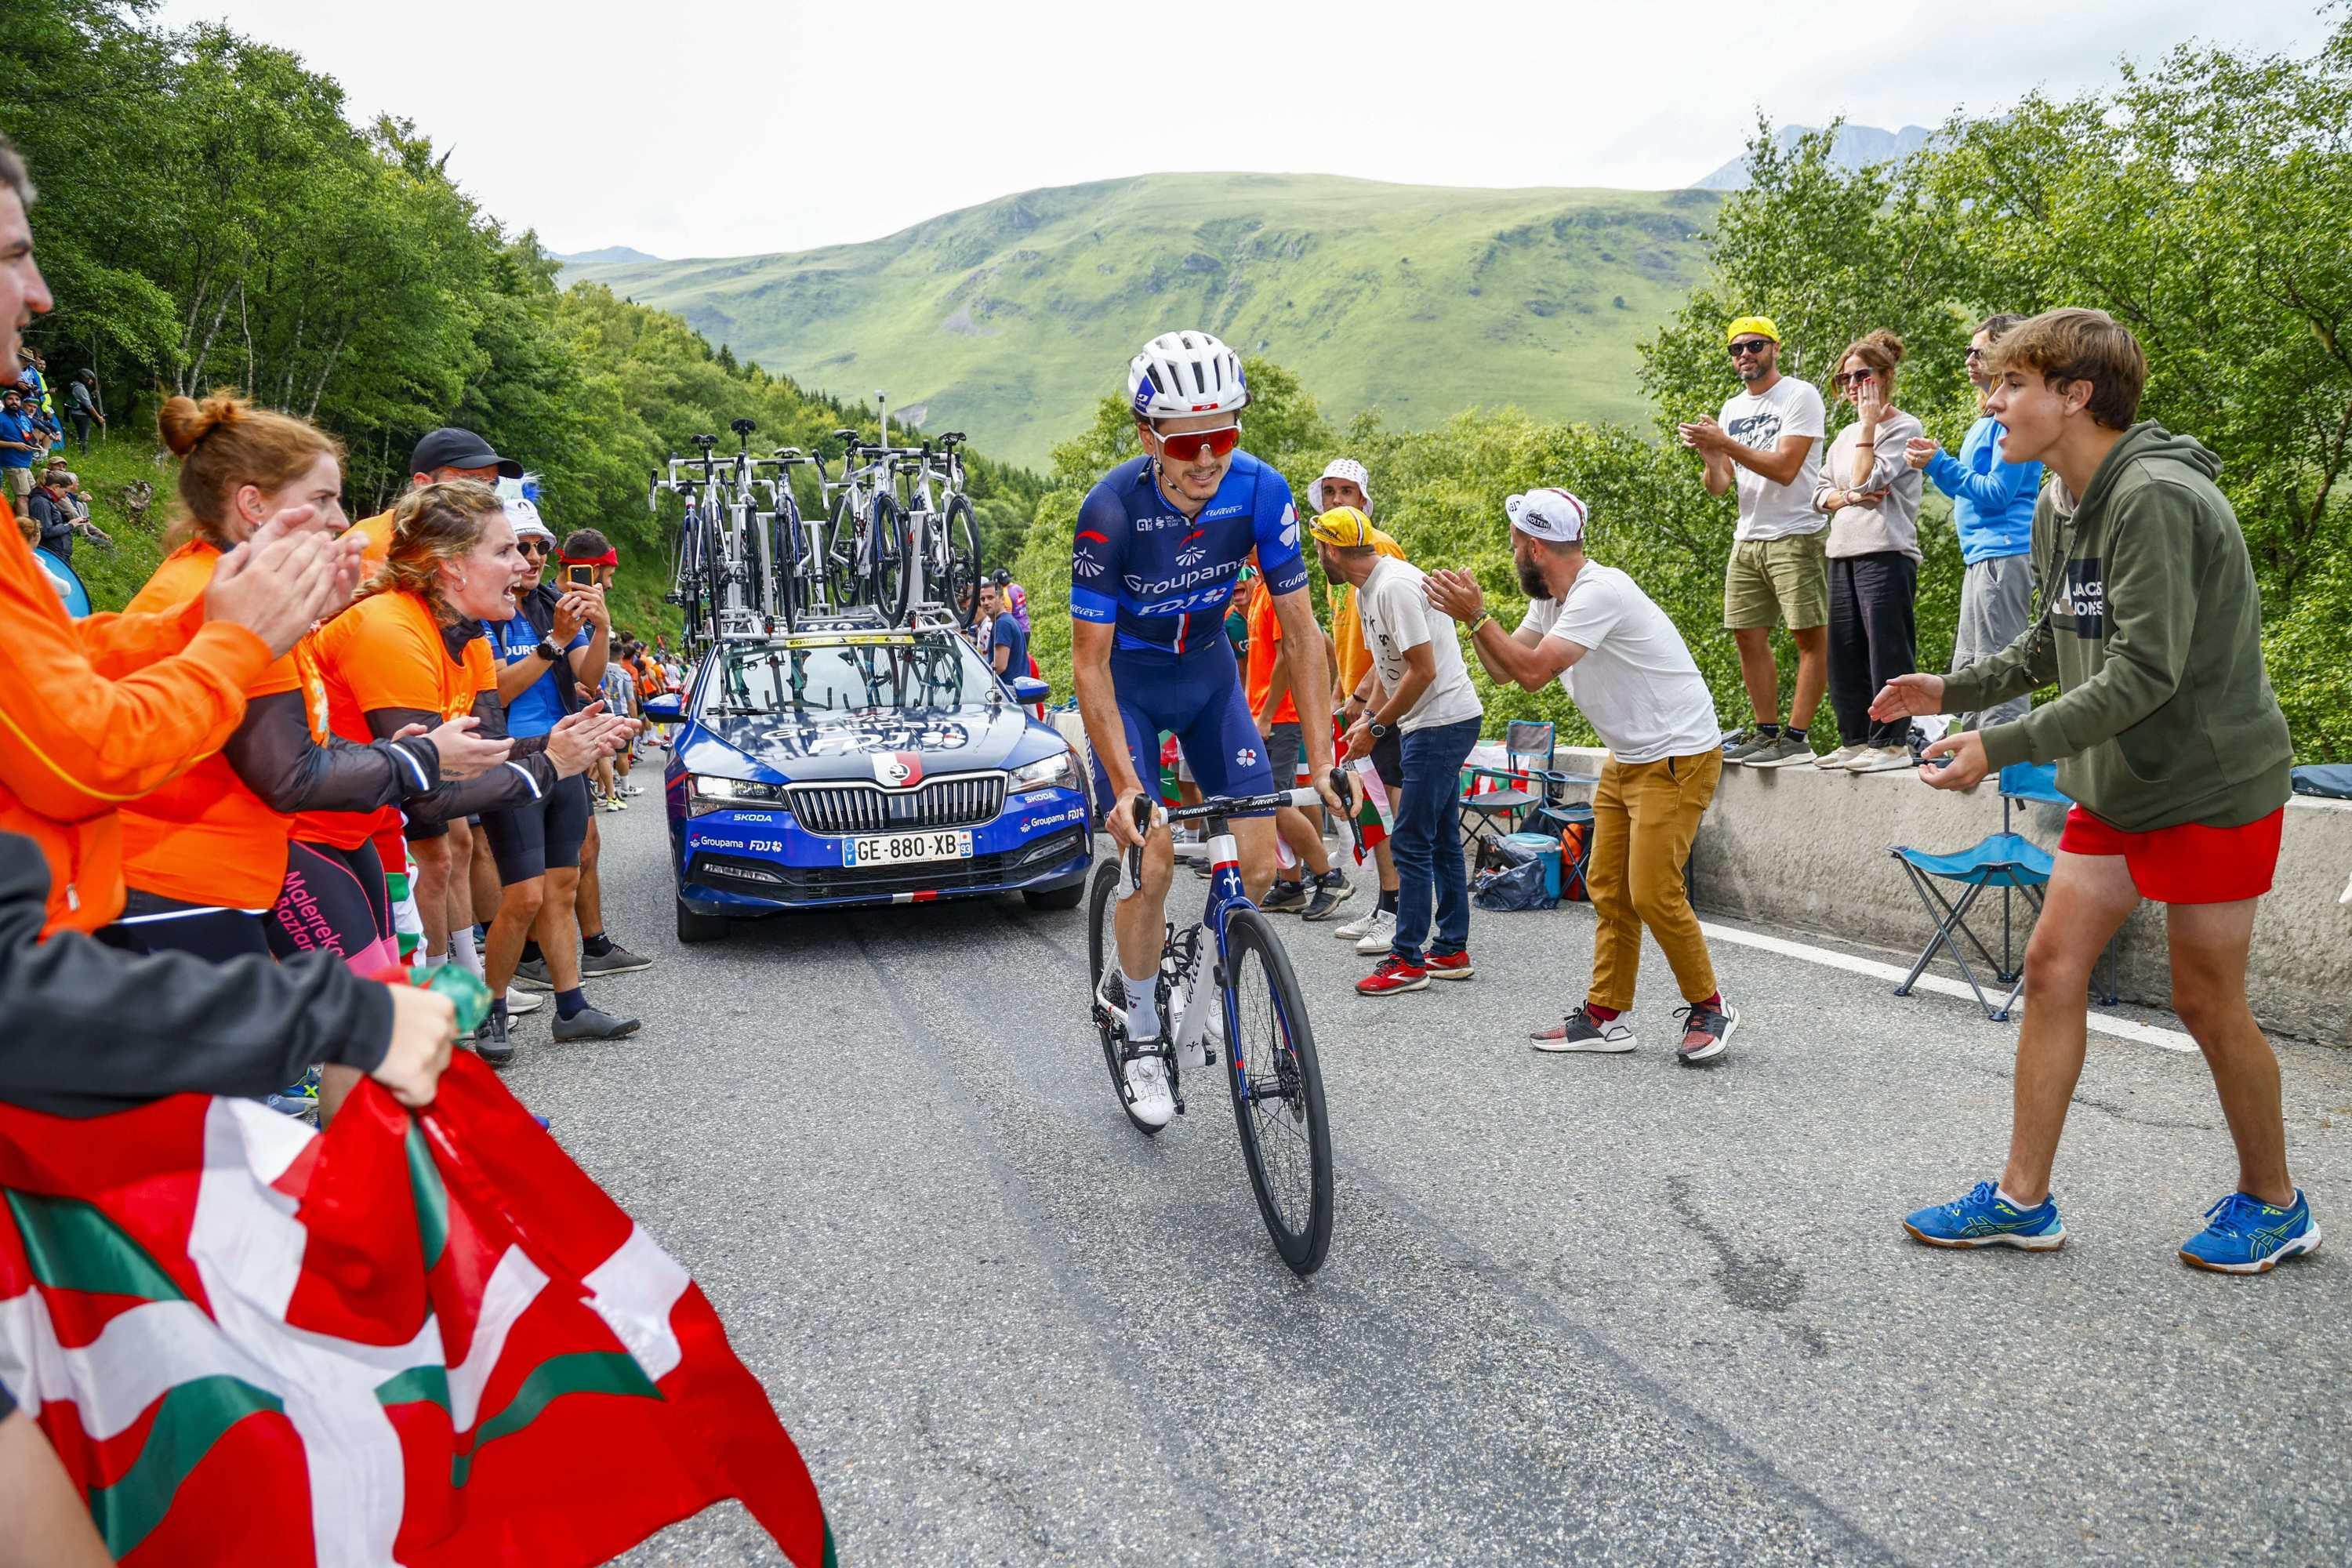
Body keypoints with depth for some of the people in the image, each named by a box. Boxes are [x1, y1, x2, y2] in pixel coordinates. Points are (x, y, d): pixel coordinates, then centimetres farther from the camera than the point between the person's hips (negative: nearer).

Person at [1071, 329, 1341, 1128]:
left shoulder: (1261, 492, -22)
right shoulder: (1111, 510, -30)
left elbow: (1302, 631, -16)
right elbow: (1090, 661, -25)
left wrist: (1322, 764, -22)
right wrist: (1125, 785, -33)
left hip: (1209, 673, 3)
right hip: (1127, 681, -3)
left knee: (1260, 867, -4)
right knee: (1150, 860, -15)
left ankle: (1131, 971, 23)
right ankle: (1144, 1042, 8)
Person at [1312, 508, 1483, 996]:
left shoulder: (1395, 586, -20)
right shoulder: (1366, 592, 11)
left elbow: (1422, 671, -22)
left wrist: (1376, 727, -16)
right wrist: (1368, 717, 10)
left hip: (1442, 722, -11)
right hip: (1429, 722, 11)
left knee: (1411, 840, -7)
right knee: (1440, 838, 14)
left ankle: (1407, 960, -1)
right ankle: (1453, 951, 23)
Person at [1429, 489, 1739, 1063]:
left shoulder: (1599, 592, -23)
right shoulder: (1552, 599, 8)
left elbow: (1533, 671, -29)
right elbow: (1505, 669, 9)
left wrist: (1477, 615, -22)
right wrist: (1471, 616, -4)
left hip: (1678, 757, -10)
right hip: (1628, 758, 10)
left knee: (1653, 893, -12)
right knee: (1607, 888, 8)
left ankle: (1709, 1008, 7)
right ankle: (1605, 1016, 15)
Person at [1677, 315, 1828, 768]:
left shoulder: (1800, 396, -5)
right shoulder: (1732, 408, 16)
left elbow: (1785, 468, -17)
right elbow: (1719, 487, 12)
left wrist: (1726, 443, -17)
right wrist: (1709, 455, -9)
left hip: (1796, 537, -8)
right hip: (1747, 540, 8)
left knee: (1810, 637, -6)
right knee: (1749, 637, 7)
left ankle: (1796, 737, -7)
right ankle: (1766, 731, 15)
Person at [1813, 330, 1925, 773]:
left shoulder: (1903, 428, -2)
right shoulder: (1846, 435, 21)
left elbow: (1865, 478, -14)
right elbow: (1820, 492, 16)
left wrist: (1869, 423, -8)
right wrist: (1848, 497, -4)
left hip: (1886, 553, -8)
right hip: (1842, 553, 8)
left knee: (1886, 651, -6)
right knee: (1844, 653, 9)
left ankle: (1892, 742, -2)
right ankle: (1855, 740, 16)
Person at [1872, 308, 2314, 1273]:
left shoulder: (2156, 499, -23)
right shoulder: (2058, 506, 7)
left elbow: (2145, 671, -28)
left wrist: (2004, 746, -30)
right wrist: (1955, 689, 4)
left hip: (2210, 783, -9)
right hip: (2117, 786, 9)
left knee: (2207, 1001, 3)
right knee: (2053, 967, 5)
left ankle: (2272, 1204, 26)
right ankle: (2022, 1201, 13)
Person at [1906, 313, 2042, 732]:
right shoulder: (1987, 417, 20)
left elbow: (1997, 493, -16)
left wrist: (1939, 464, -15)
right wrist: (1935, 461, 10)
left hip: (2003, 553, -11)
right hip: (1982, 555, 11)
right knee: (1967, 674, 14)